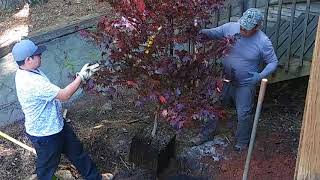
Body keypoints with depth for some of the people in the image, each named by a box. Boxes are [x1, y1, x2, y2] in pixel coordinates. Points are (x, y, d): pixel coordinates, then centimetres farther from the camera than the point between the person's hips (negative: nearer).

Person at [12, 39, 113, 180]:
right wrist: (81, 76, -22)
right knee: (47, 167, 16)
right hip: (44, 134, -10)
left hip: (55, 124, 10)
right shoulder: (32, 83, -36)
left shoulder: (26, 72, -3)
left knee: (76, 150, 23)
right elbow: (64, 95, -31)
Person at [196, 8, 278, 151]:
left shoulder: (263, 42, -23)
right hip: (225, 79, 4)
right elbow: (215, 32, 1)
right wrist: (204, 32, -22)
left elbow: (273, 62, -11)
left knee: (243, 114, 9)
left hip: (245, 84, -4)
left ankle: (242, 141, 34)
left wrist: (261, 76, -29)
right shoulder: (231, 27, -15)